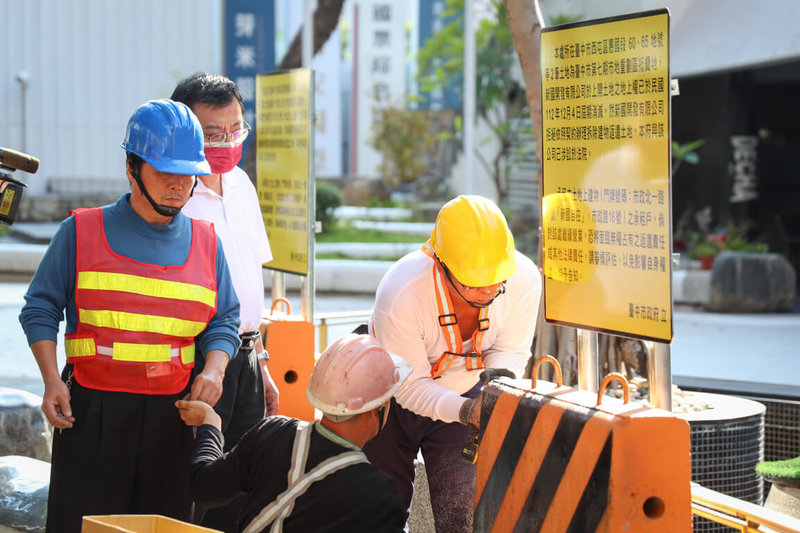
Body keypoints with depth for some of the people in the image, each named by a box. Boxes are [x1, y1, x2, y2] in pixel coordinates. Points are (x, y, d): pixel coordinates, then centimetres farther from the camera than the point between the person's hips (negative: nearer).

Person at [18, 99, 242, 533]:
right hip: (91, 410, -3)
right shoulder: (81, 232, 3)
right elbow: (40, 309, 6)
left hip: (173, 414, 3)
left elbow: (223, 321, 17)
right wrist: (51, 381, -6)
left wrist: (213, 370, -3)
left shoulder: (205, 243, 12)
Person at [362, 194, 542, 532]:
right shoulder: (400, 295, -37)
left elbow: (511, 349, -10)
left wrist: (500, 375, -34)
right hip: (391, 401, -2)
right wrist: (463, 411, -44)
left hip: (463, 393, 2)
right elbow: (409, 387, -28)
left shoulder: (524, 279, -28)